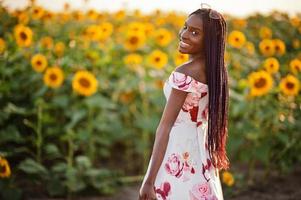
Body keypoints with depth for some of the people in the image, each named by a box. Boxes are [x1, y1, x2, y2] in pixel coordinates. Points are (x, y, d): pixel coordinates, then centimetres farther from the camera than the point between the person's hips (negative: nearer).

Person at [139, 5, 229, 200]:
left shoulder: (184, 74, -19)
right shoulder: (216, 70, 5)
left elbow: (165, 127, -20)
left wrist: (149, 181, -19)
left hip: (177, 158, -8)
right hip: (202, 158, 8)